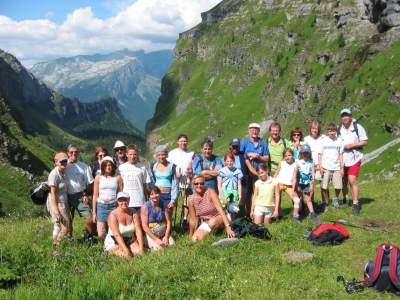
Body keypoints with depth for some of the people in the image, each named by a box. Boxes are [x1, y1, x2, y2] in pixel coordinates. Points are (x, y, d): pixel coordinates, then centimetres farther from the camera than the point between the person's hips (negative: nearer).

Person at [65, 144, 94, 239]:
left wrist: (87, 195, -3)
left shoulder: (83, 166, 3)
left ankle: (90, 238, 10)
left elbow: (90, 182, 5)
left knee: (89, 219, -9)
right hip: (68, 197, 0)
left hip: (81, 196, 0)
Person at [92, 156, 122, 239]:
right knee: (101, 235, -4)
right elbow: (95, 195, 7)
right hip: (101, 205, 0)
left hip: (113, 206, 0)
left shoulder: (117, 178, 4)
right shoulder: (98, 178, 5)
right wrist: (94, 212, 4)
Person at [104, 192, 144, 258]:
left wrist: (141, 248, -19)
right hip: (114, 242, -4)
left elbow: (138, 231, -9)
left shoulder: (133, 213, -4)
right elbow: (117, 235, -24)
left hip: (130, 240, 4)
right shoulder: (113, 215, -18)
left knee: (139, 251, -19)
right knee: (125, 255, -26)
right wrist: (126, 250, -32)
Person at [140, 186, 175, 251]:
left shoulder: (163, 206, 0)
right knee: (158, 248, -24)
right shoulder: (145, 207, -12)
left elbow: (168, 222, 4)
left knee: (172, 244, -17)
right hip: (150, 233, -4)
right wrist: (156, 239, -18)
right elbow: (145, 226, -14)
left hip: (163, 233, 4)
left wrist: (166, 236, -10)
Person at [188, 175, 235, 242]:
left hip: (219, 219, -5)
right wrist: (191, 236, 6)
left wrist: (228, 227, -38)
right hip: (205, 223, 5)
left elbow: (220, 209, -28)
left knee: (212, 222, -37)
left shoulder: (210, 192, -18)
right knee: (195, 239, -18)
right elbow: (192, 220, 1)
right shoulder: (191, 199, -8)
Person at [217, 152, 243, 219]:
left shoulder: (237, 171, 7)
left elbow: (239, 185, 9)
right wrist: (223, 197, -8)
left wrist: (240, 197, 2)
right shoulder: (222, 171, 1)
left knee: (233, 212, 5)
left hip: (234, 195, 2)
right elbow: (219, 186, -1)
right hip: (224, 193, -2)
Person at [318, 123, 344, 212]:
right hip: (326, 167, -1)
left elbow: (341, 155, 8)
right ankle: (325, 203, 13)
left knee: (338, 186, -2)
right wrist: (320, 166, -4)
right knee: (324, 187, -5)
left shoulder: (339, 140, 6)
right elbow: (320, 154, 4)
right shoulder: (323, 141, 3)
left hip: (336, 168, 1)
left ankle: (336, 199, 26)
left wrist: (342, 168, 4)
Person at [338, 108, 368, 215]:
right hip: (342, 159, 5)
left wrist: (352, 145, -16)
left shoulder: (358, 127, -7)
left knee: (352, 181, -13)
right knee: (343, 181, 13)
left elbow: (365, 142, -6)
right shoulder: (339, 129, 6)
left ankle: (356, 204, -6)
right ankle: (345, 200, 32)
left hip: (354, 159, -4)